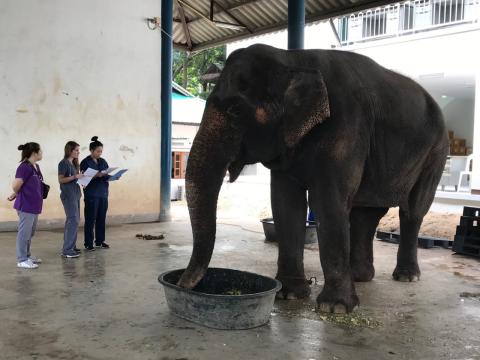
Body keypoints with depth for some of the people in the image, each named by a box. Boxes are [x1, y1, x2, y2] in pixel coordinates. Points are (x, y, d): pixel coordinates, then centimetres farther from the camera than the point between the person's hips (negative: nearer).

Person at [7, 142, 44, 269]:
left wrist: (15, 195, 13)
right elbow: (16, 185, -22)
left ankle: (27, 256, 31)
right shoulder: (24, 167, -17)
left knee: (30, 233, 19)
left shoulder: (36, 167, 10)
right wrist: (17, 195, -1)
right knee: (24, 233, 0)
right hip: (26, 205, -9)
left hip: (34, 205, 9)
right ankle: (22, 260, 9)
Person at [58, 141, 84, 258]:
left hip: (75, 194, 9)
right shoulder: (63, 163, -10)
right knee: (73, 220, -12)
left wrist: (82, 177, 5)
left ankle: (71, 246, 19)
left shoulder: (74, 163, 15)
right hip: (68, 194, -9)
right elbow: (61, 179, -14)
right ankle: (67, 250, -9)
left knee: (73, 220, 12)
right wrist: (75, 177, -22)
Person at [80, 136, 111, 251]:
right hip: (91, 195, -6)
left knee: (101, 219, 10)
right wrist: (96, 175, -25)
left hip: (103, 193, 6)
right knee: (90, 220, -2)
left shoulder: (103, 161, 13)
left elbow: (108, 175, 16)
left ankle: (100, 241, 20)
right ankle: (88, 243, 4)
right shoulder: (85, 162, -5)